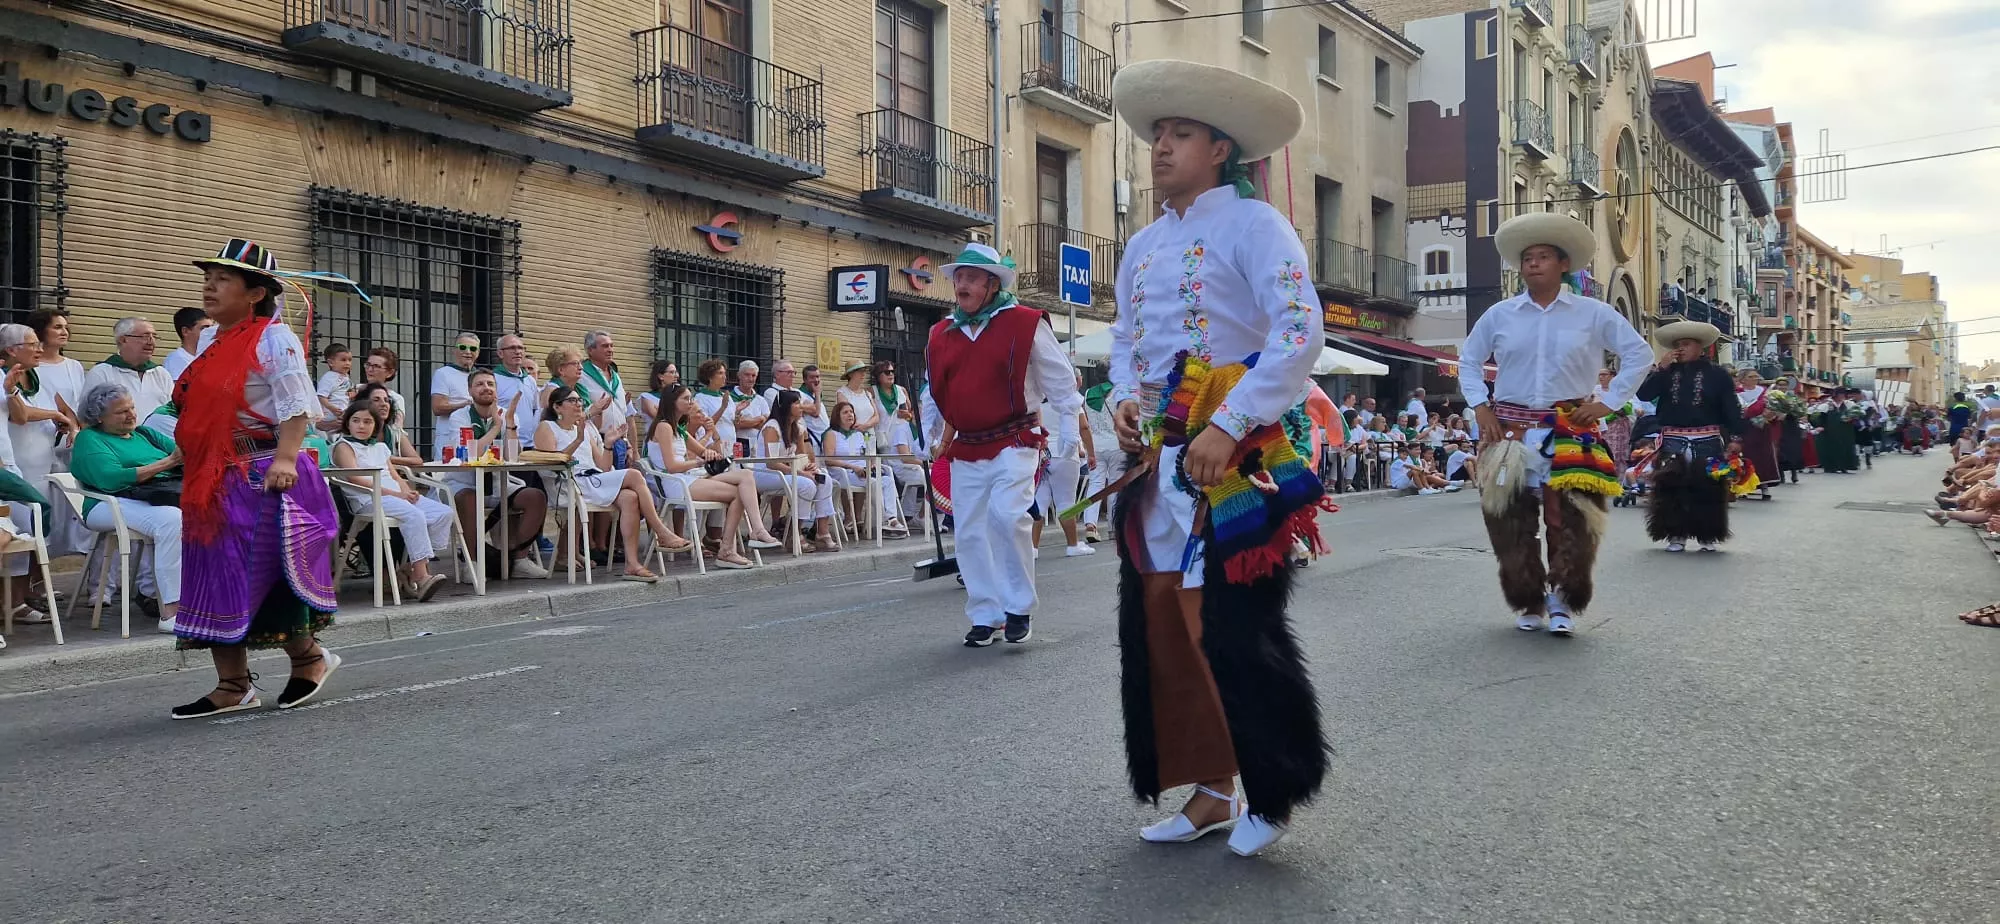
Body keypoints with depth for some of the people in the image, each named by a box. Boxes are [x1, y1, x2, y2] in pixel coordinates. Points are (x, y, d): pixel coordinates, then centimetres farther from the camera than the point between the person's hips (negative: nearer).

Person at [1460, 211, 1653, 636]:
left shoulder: (1593, 313, 2)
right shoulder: (1500, 314, 6)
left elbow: (1639, 354, 6)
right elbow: (1469, 359, 17)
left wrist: (1607, 401, -1)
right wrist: (1480, 406, 4)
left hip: (1571, 431, -1)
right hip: (1510, 429, 2)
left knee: (1570, 520, -6)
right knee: (1511, 520, 0)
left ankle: (1562, 601, 7)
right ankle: (1529, 602, 13)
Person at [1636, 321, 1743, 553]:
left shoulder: (1716, 374, 1)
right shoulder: (1666, 372, 9)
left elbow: (1731, 408, -2)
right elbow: (1643, 394, -4)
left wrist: (1735, 437, -12)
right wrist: (1661, 367, -9)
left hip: (1707, 442, -2)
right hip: (1673, 442, 2)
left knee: (1708, 489, 2)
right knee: (1672, 489, 0)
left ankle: (1708, 536, 14)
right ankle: (1677, 535, 10)